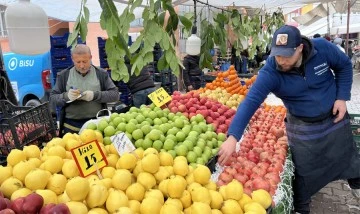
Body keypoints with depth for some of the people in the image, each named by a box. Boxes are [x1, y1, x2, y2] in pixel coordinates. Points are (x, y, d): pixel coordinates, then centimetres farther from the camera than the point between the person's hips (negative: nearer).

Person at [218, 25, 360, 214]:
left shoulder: (322, 48, -22)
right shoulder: (269, 73, -30)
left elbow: (344, 66, -2)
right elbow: (250, 102, -39)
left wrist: (342, 97, -12)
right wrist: (233, 137, -50)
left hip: (334, 117, 3)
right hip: (303, 127, -2)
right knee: (304, 173, 7)